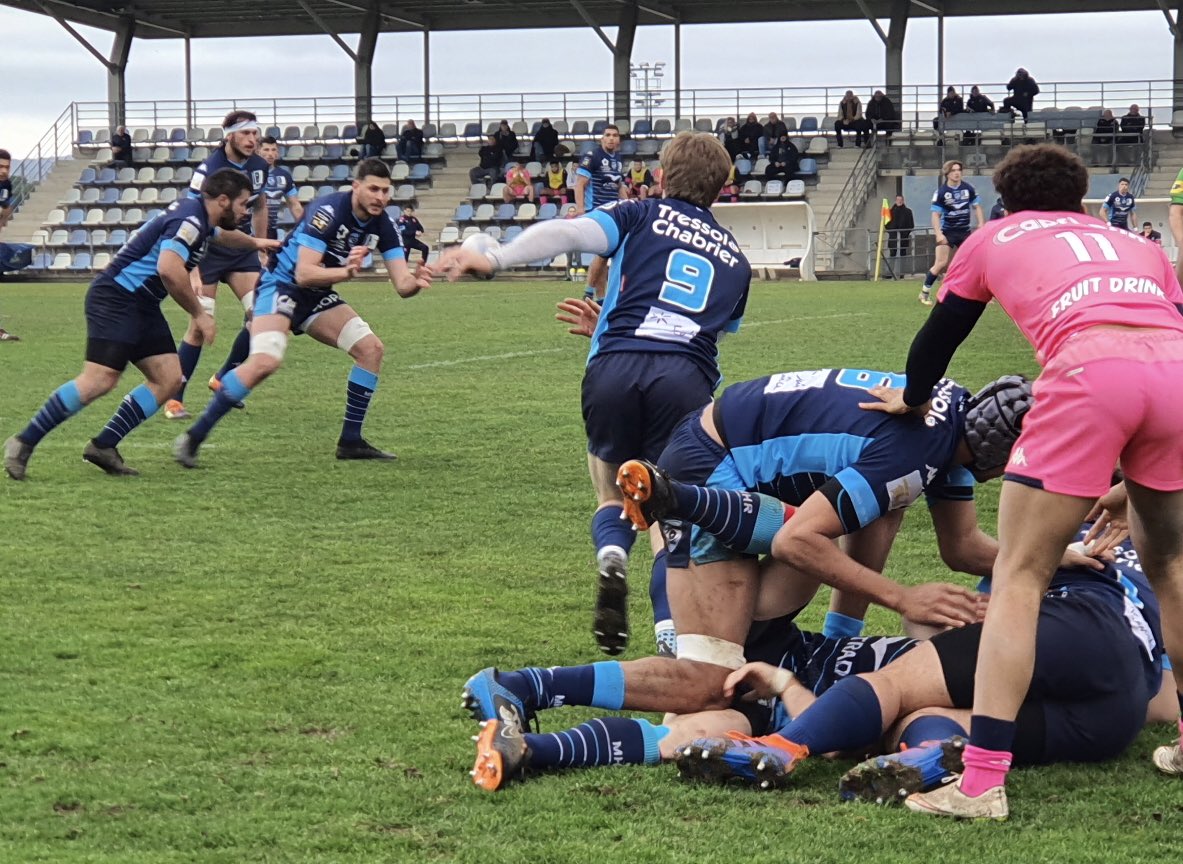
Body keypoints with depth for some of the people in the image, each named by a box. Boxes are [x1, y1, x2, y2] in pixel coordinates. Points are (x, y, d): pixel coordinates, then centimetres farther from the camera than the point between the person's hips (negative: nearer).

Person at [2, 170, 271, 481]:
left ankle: (103, 446, 2)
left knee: (168, 379, 1)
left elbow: (221, 234, 41)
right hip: (115, 299, -11)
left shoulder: (199, 215, 15)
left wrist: (255, 243, 57)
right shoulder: (189, 220, -17)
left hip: (142, 305, 11)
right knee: (100, 379, -21)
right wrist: (199, 313, -21)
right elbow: (168, 269, -33)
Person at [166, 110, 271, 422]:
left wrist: (261, 250, 19)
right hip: (208, 251, -6)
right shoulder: (208, 172, -20)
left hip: (242, 249, 6)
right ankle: (174, 398, 1)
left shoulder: (260, 167, -1)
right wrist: (193, 272, -31)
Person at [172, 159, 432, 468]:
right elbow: (303, 273, -31)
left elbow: (401, 284, -6)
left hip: (317, 296, 8)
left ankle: (350, 442, 6)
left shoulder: (382, 225, -3)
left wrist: (416, 281, -29)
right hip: (283, 284, -8)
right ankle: (193, 437, -20)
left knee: (371, 348, -4)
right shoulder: (328, 211, -24)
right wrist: (346, 272, -45)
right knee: (265, 361, -28)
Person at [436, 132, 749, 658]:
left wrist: (492, 259, -9)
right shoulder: (734, 258, 30)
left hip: (613, 370, -1)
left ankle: (612, 559, -11)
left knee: (614, 497, 22)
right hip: (687, 377, 1)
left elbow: (566, 233, 1)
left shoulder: (643, 215, 20)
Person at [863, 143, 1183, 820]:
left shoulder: (996, 237, 30)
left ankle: (983, 780, -7)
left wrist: (912, 398, 60)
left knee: (1020, 578, 2)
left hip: (1090, 371, -3)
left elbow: (939, 336, 38)